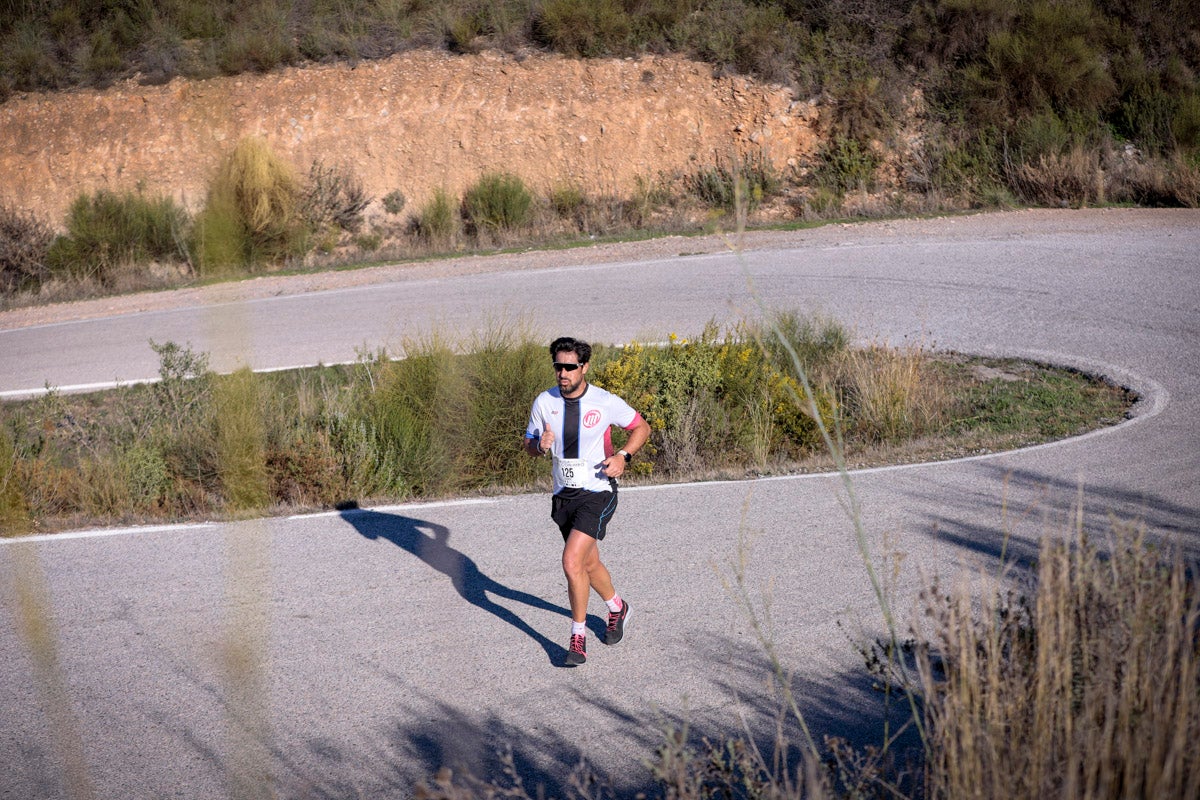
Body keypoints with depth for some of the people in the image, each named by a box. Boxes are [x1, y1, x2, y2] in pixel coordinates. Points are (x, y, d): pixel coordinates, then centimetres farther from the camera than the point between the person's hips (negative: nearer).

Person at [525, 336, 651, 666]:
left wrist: (623, 456, -13)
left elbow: (642, 427, 3)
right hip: (563, 494, 5)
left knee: (572, 561, -19)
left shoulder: (606, 402, -11)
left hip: (597, 493, -5)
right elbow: (529, 444, 9)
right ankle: (617, 608, 48)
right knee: (589, 564, 18)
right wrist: (540, 444, -15)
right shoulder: (544, 402, -3)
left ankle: (578, 637, -5)